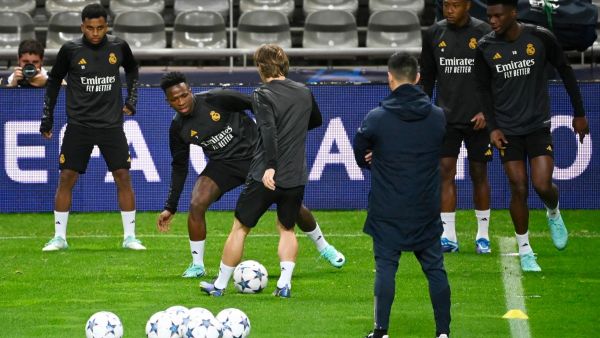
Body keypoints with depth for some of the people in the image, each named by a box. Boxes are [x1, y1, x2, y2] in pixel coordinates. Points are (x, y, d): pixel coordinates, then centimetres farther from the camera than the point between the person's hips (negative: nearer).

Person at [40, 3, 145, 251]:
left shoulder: (119, 47, -1)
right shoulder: (70, 50, -6)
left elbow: (132, 70, 21)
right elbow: (54, 81, 8)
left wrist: (131, 100, 13)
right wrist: (47, 117, 8)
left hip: (111, 124, 1)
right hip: (79, 125, -1)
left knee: (123, 177, -3)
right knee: (66, 177, -3)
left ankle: (130, 237, 6)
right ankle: (59, 237, 6)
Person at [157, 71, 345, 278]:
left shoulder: (216, 99, -21)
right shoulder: (178, 128, -8)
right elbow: (179, 167, 4)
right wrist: (170, 207, 5)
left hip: (255, 155, -2)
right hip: (223, 165, 2)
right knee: (196, 205, -21)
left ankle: (323, 247, 24)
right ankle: (197, 265, -4)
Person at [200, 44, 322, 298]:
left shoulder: (262, 95, -11)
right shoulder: (304, 93, 8)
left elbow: (269, 131, -27)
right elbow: (316, 121, 27)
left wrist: (270, 166, -34)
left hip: (265, 178, -4)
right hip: (296, 177, 4)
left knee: (240, 228, 9)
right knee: (287, 229, 21)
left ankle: (220, 285, 16)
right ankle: (284, 284, 7)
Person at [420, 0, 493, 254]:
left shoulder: (484, 33, -4)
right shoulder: (433, 34, 4)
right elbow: (427, 78, 13)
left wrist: (487, 111, -8)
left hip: (477, 118, -2)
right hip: (447, 116, 2)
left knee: (479, 174, 5)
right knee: (446, 171, -8)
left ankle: (483, 235, 16)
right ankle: (448, 236, -7)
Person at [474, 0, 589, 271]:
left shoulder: (540, 38, -8)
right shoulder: (485, 48, -4)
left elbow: (565, 72, 4)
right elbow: (483, 90, 6)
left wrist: (579, 113, 6)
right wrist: (492, 127, -4)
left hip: (538, 126, -1)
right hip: (508, 131, 1)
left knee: (543, 185, -12)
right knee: (519, 188, -3)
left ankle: (553, 214, 24)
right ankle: (525, 252, 10)